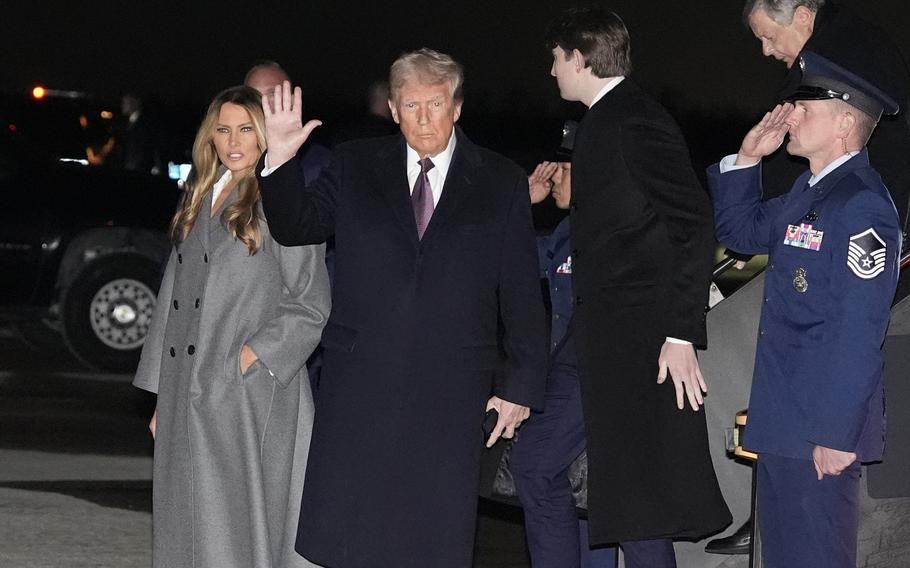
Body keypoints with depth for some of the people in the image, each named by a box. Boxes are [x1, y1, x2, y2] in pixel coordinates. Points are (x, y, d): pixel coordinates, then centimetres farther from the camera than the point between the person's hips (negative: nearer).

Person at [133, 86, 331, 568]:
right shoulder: (198, 204, 16)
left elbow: (310, 305, -6)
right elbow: (174, 299, 17)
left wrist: (250, 357, -15)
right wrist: (162, 399, 14)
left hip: (248, 396, -6)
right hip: (188, 396, 6)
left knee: (238, 528, -5)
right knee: (187, 523, 8)